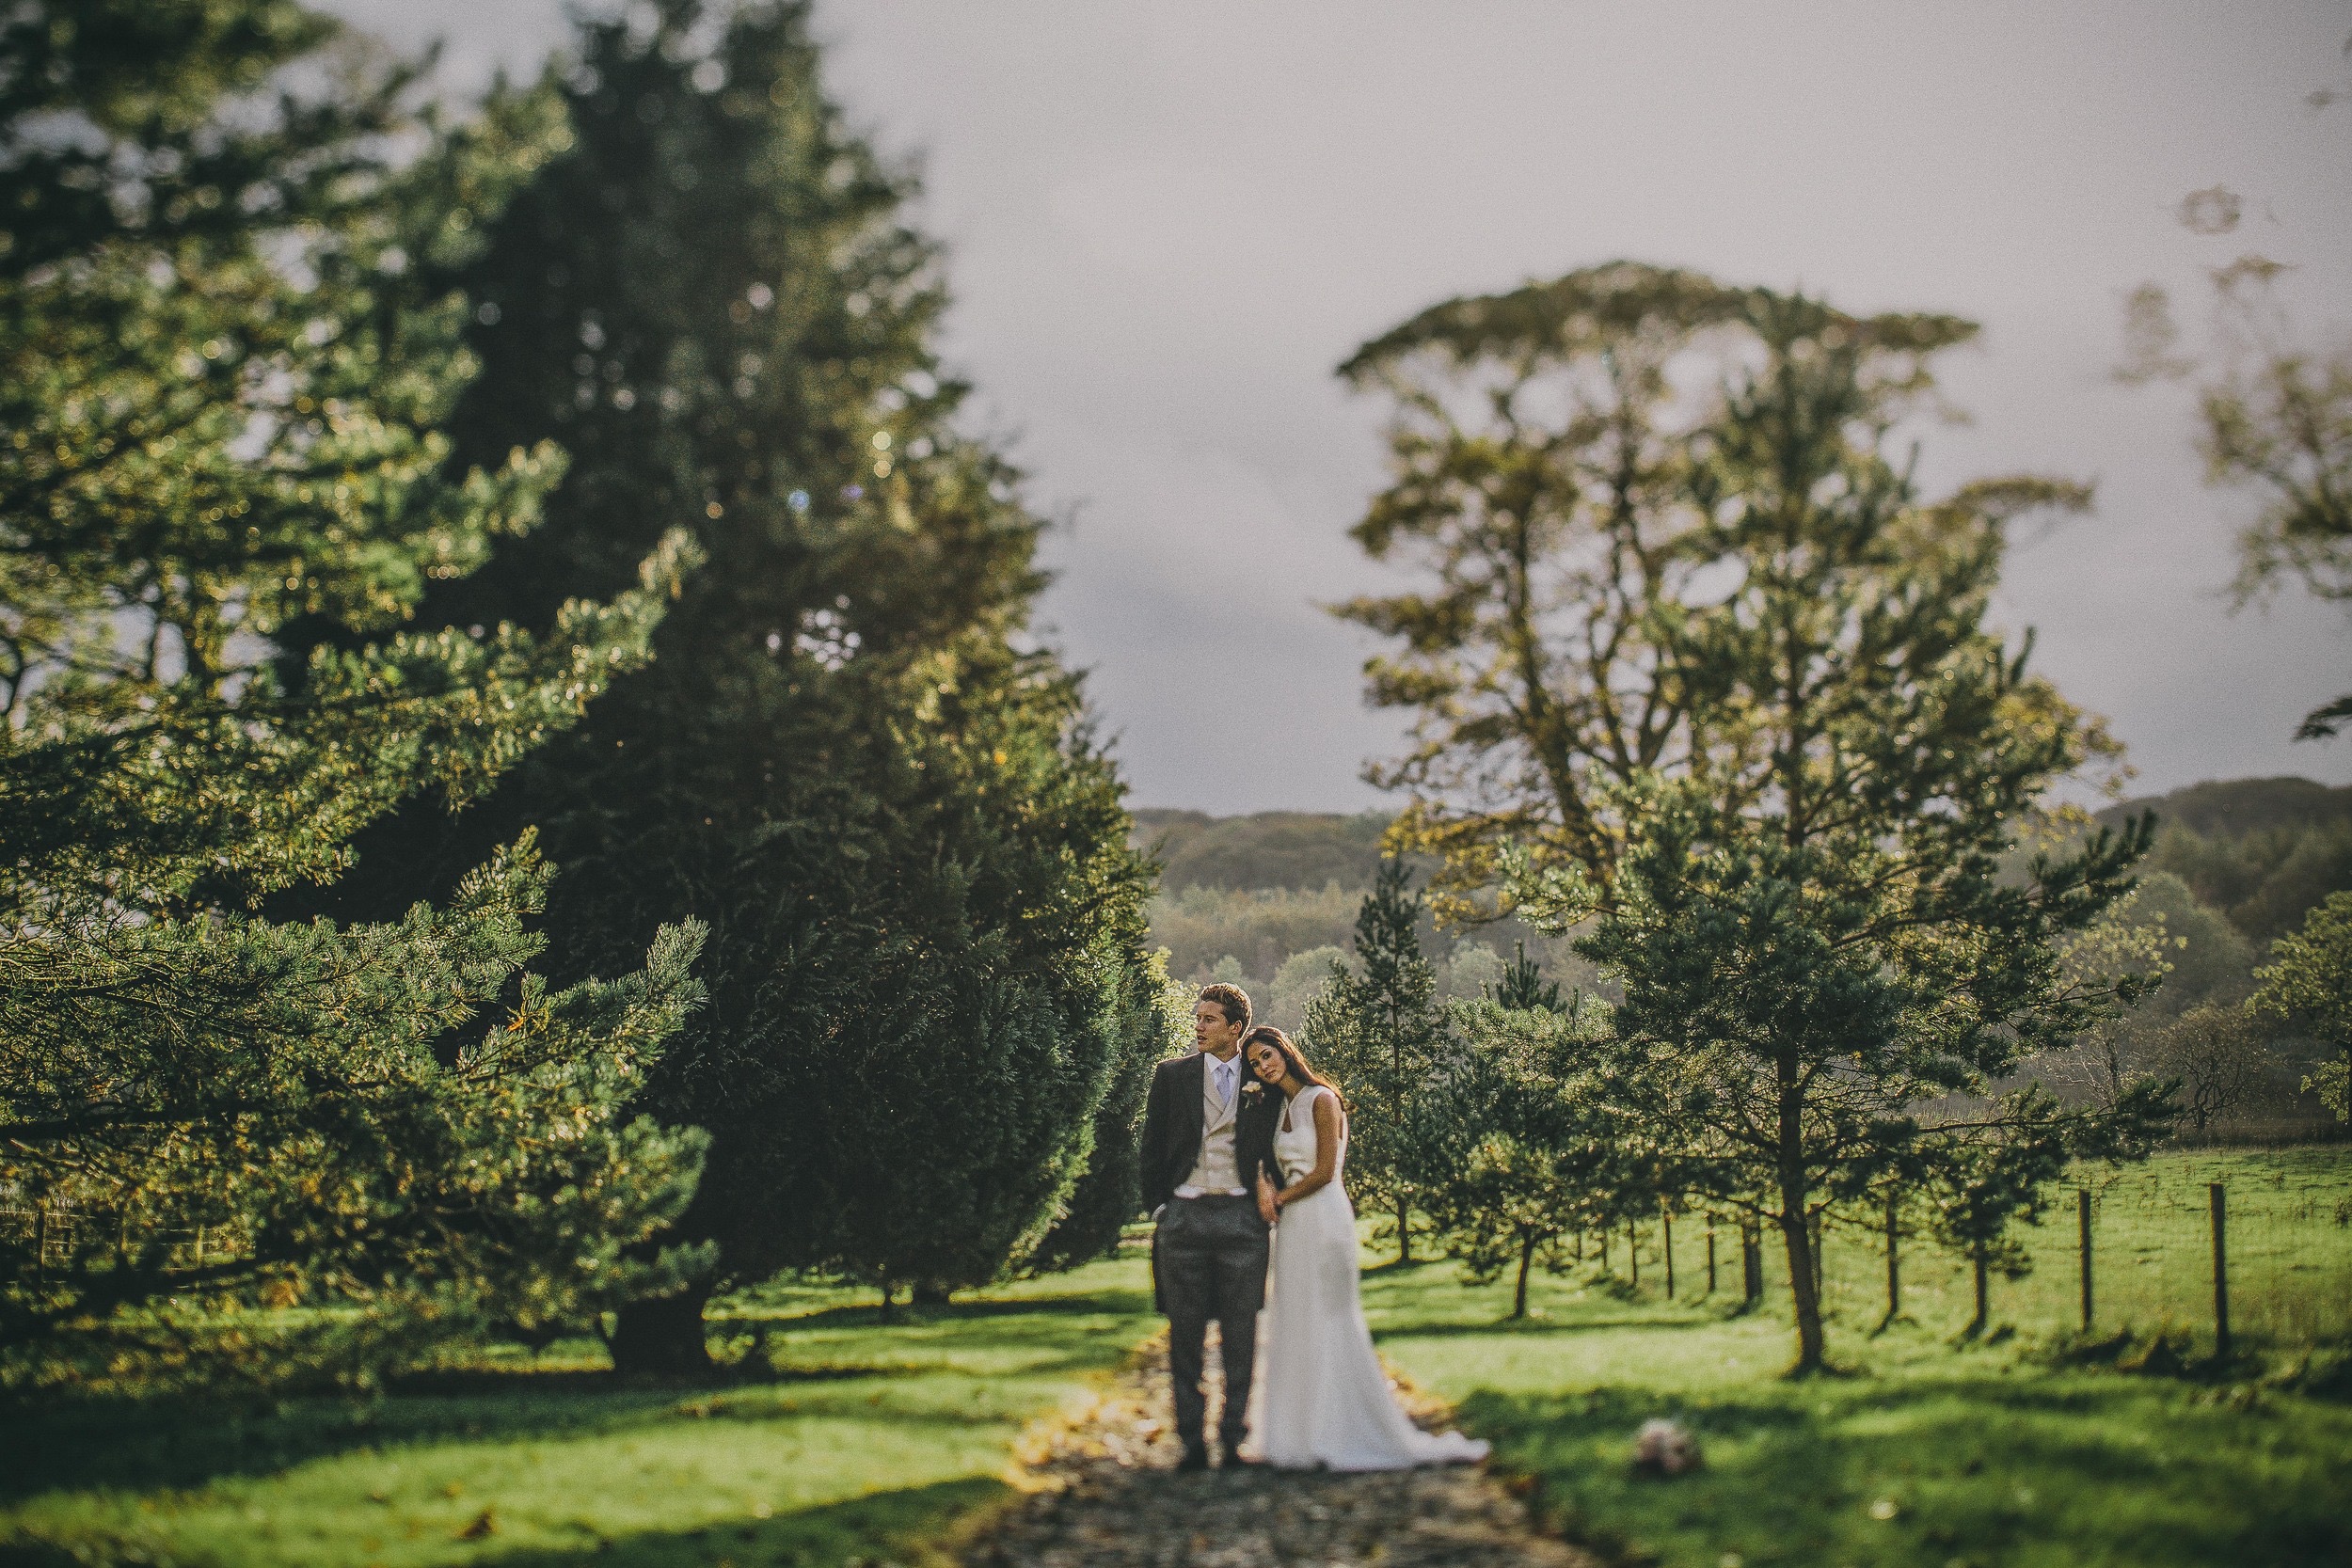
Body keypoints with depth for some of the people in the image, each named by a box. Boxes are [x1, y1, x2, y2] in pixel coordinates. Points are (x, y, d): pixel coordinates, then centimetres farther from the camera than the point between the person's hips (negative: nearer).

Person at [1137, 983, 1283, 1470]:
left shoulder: (1263, 1081, 5)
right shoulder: (1172, 1075, 6)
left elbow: (1273, 1150, 12)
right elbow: (1153, 1147, 8)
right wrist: (1157, 1207, 2)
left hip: (1241, 1216, 0)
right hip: (1183, 1216, 0)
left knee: (1240, 1336, 4)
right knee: (1185, 1335, 4)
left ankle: (1233, 1438, 12)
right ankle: (1192, 1442, 9)